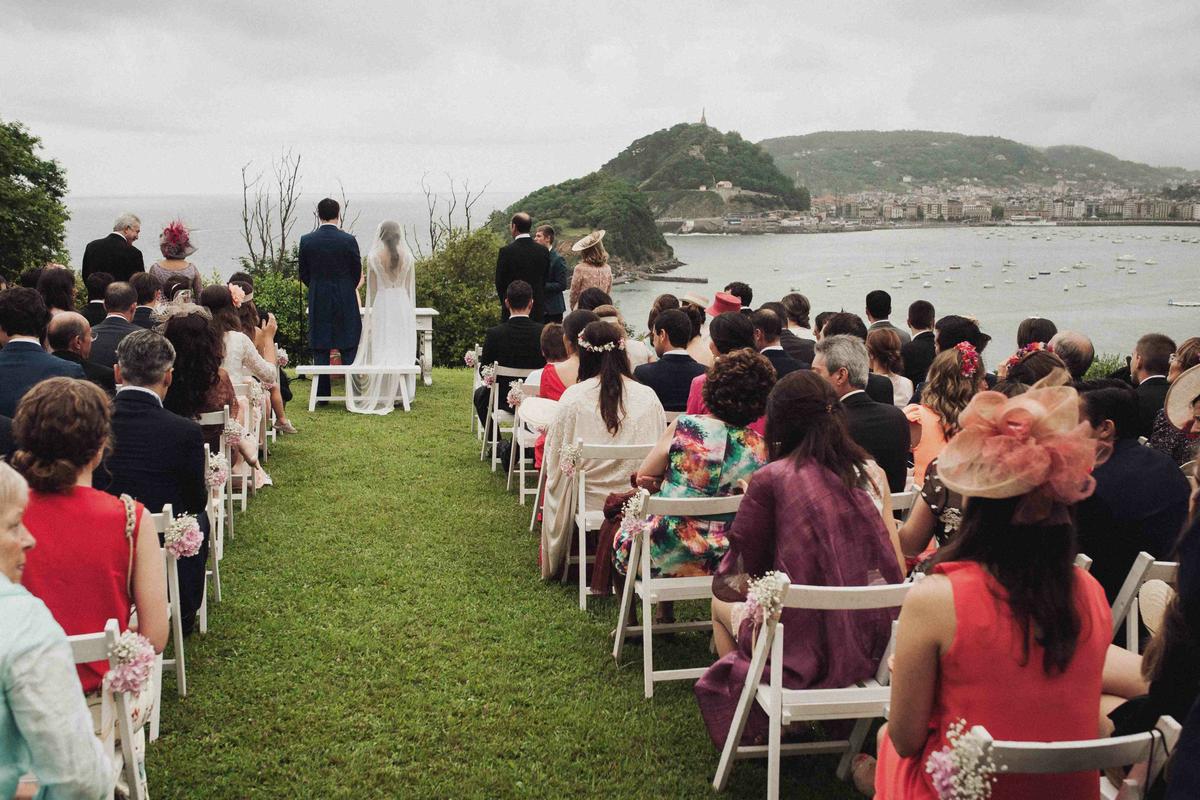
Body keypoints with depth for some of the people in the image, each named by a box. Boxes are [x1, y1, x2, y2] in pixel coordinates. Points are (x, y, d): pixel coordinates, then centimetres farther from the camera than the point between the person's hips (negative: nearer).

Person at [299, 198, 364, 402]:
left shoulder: (306, 241, -3)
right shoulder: (348, 240, -9)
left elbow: (304, 274, 4)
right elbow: (357, 272, 0)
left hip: (318, 301, 2)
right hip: (345, 301, -2)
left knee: (320, 349, 7)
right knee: (349, 348, 5)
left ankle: (322, 394, 8)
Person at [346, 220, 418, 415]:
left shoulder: (374, 256, -5)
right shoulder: (407, 256, 0)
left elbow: (372, 287, -1)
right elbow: (410, 285, 6)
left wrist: (370, 307, 10)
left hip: (382, 302, -2)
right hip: (402, 302, 2)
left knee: (381, 347, 3)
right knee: (402, 346, 6)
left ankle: (382, 393, 1)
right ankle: (401, 393, 7)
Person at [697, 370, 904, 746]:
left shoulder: (771, 479, -12)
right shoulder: (868, 473, 2)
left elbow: (749, 563, -2)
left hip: (805, 648, -5)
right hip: (868, 645, 5)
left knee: (721, 600, 25)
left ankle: (750, 724, 35)